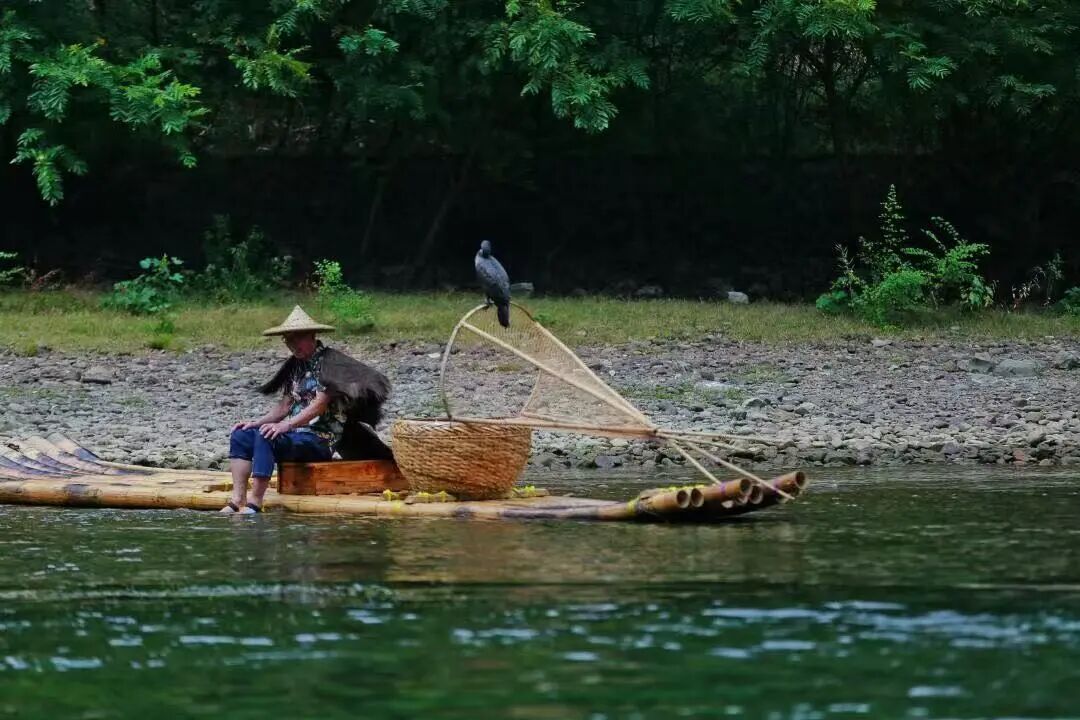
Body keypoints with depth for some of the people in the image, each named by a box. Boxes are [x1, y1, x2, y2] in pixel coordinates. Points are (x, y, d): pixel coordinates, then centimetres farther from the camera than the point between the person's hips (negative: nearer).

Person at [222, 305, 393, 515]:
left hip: (320, 439, -9)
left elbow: (320, 404, -19)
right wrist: (257, 423, 2)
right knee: (240, 436, -2)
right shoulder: (295, 365, 18)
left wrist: (285, 425, -28)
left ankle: (255, 504, -34)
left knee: (265, 438, -31)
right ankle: (238, 501, -14)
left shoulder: (328, 362, -9)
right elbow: (285, 405, 17)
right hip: (295, 434, 9)